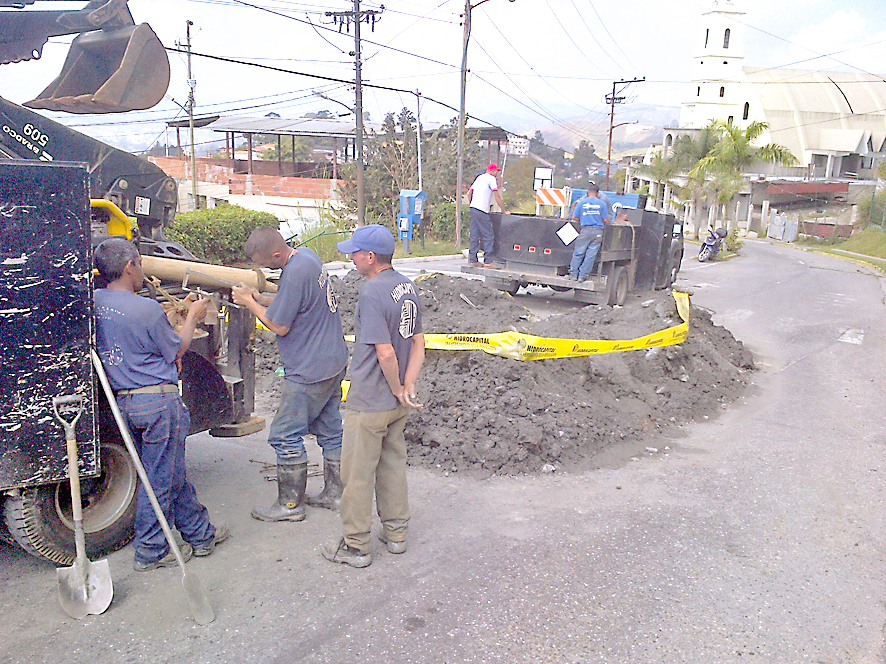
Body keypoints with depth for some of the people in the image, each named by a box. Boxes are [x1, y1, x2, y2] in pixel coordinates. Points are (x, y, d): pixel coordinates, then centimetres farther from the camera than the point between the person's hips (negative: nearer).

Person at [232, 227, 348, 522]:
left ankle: (291, 504, 11)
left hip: (310, 371, -10)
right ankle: (334, 493, 27)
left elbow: (280, 326, -17)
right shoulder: (307, 255, 6)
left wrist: (249, 302, -5)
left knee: (286, 436, 1)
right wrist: (258, 297, 4)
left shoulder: (294, 274, -24)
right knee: (329, 429, 17)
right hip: (333, 362, 10)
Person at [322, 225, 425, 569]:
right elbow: (418, 343, 5)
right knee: (392, 465, 20)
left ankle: (356, 546, 19)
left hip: (369, 403, -8)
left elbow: (385, 352, -25)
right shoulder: (407, 286, 5)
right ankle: (396, 533, 33)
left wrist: (397, 389, -10)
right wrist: (407, 388, -1)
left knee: (358, 474, 6)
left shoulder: (372, 294, -22)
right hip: (397, 404, 8)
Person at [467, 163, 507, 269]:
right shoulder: (491, 179, -3)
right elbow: (497, 198, -6)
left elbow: (469, 193, 22)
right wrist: (504, 211, 1)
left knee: (474, 236, 9)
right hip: (482, 211, -9)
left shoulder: (479, 177, 20)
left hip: (473, 209, 9)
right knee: (489, 236, -4)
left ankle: (472, 260, 10)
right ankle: (488, 261, -5)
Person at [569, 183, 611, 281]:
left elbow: (574, 217, 5)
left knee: (578, 253, 8)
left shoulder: (581, 202, 1)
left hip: (585, 230, 0)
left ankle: (573, 274, 10)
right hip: (598, 231, 0)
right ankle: (583, 276, 6)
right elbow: (606, 220, 2)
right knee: (591, 255, 4)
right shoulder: (602, 203, 1)